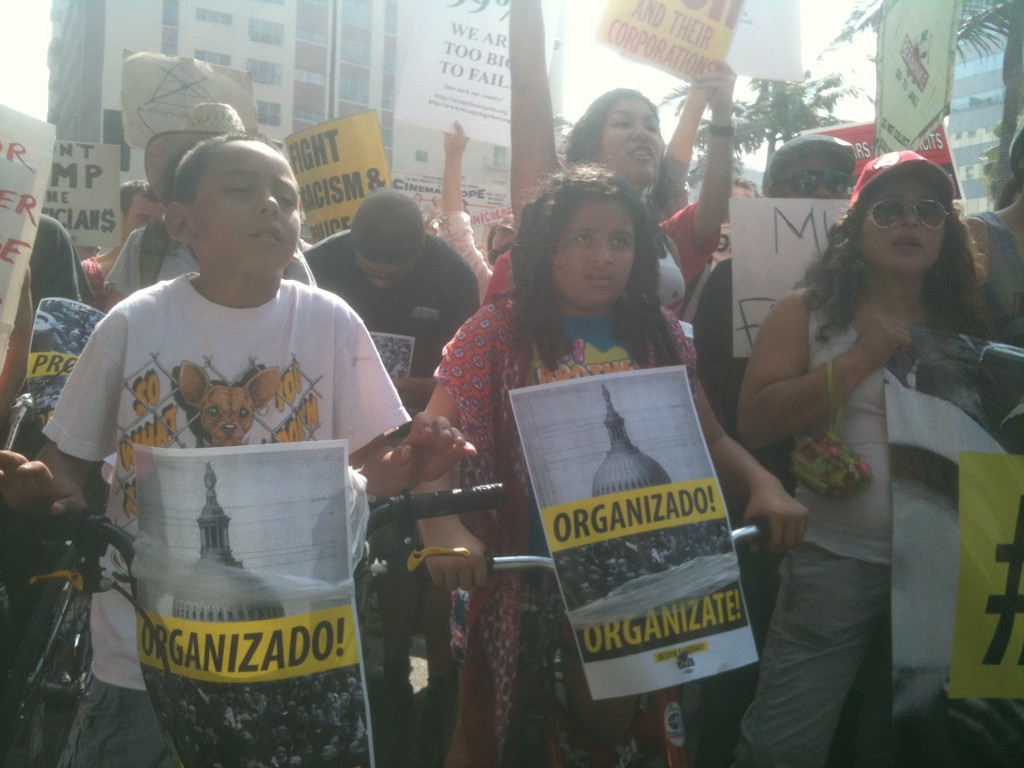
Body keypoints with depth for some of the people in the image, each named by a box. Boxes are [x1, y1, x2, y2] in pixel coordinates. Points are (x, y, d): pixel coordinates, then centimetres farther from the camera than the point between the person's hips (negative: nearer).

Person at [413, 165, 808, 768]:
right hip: (514, 582, -2)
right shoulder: (497, 333, -8)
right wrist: (443, 529, -31)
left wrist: (765, 485, -13)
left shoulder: (659, 335, 2)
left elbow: (710, 438, 6)